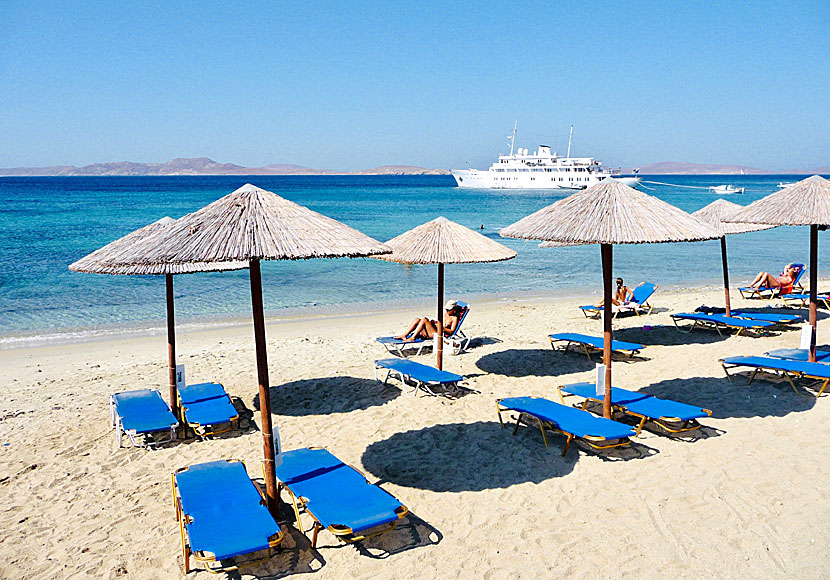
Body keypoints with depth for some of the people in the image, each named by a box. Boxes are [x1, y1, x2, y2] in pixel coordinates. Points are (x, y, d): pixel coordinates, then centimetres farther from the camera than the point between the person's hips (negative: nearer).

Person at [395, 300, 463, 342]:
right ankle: (404, 335, -15)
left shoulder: (454, 318, 3)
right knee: (417, 320, -9)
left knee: (424, 319, -26)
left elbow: (451, 331, -7)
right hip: (433, 330, 8)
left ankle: (413, 337, -29)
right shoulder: (444, 313, 25)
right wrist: (434, 322, 7)